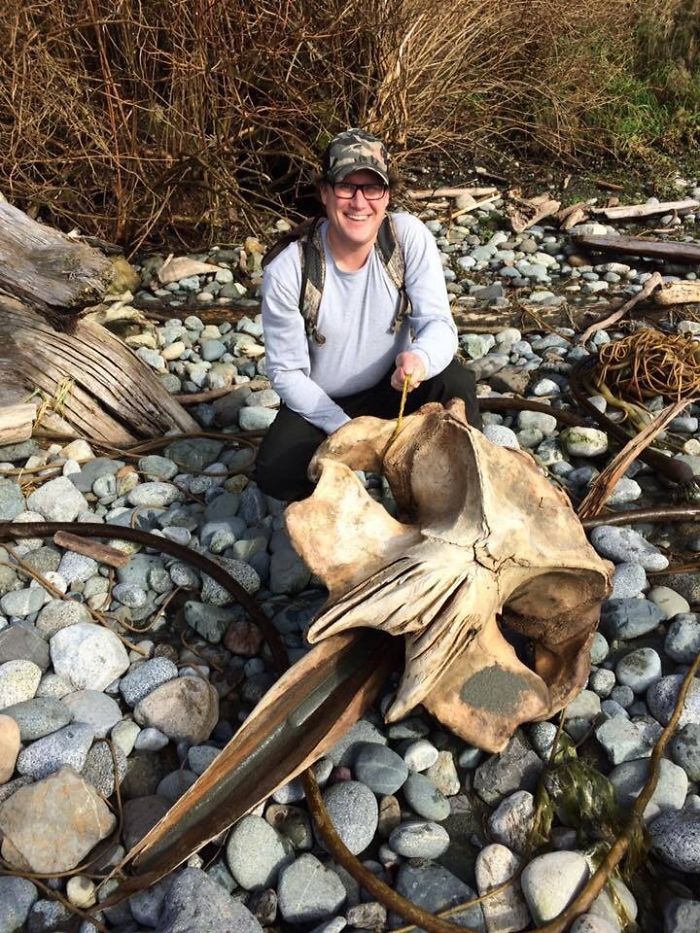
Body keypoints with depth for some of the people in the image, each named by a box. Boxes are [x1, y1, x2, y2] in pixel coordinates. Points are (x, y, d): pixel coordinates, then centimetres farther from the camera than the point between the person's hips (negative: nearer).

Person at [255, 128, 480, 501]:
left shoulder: (410, 236, -17)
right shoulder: (286, 272, -22)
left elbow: (438, 323, -19)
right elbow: (286, 372, -15)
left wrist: (420, 358, -44)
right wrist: (346, 429, -23)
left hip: (391, 385, 1)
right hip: (320, 402, -1)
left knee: (455, 382, -27)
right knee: (274, 473, -25)